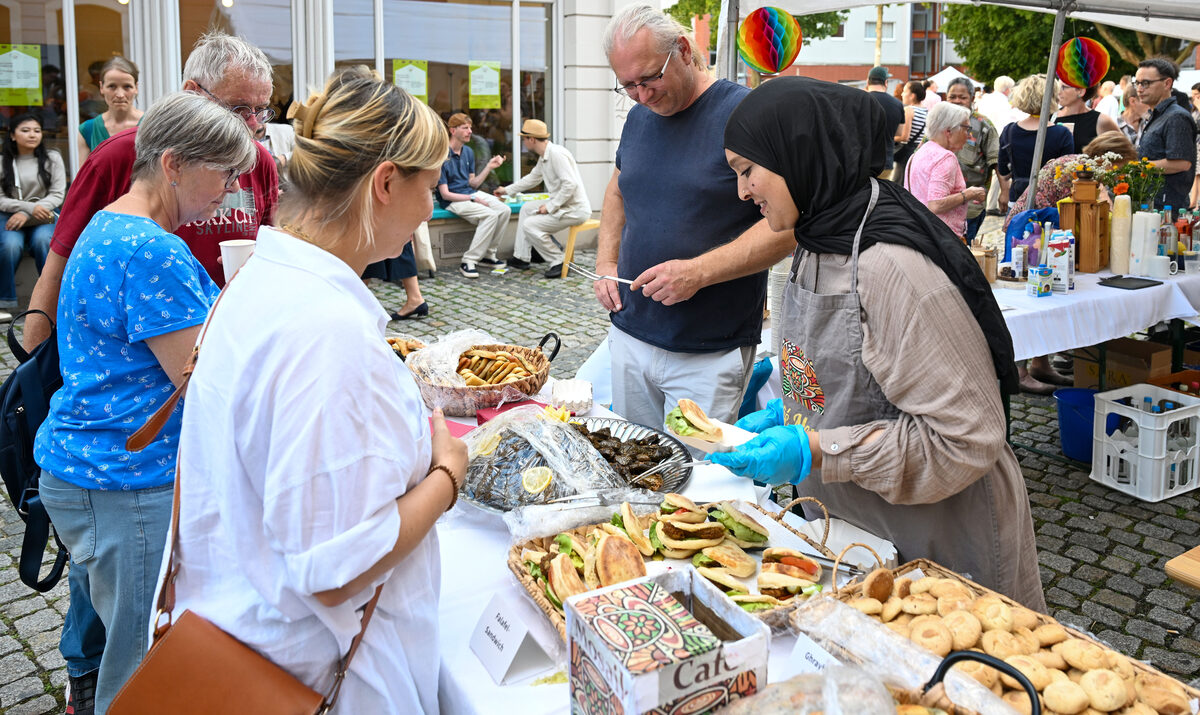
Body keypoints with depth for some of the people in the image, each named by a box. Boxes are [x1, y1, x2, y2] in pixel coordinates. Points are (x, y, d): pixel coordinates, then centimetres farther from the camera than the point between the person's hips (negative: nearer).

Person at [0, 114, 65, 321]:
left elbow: (57, 195, -1)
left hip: (44, 218, 0)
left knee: (42, 240, -34)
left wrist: (26, 214, -12)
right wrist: (31, 207, -16)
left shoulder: (52, 158, 6)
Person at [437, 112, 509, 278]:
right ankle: (468, 262, -23)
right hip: (452, 201, -8)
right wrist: (473, 199, -17)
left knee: (504, 210, -13)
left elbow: (473, 184, 10)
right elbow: (445, 194, -15)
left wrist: (489, 166, 0)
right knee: (490, 215, -28)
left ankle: (488, 255, -1)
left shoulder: (468, 152, 9)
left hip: (471, 193, 8)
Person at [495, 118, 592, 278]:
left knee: (530, 225, -15)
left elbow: (570, 184, -28)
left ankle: (559, 263, -5)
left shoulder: (557, 154, -20)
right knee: (527, 208, 20)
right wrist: (507, 190, 39)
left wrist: (550, 206, -21)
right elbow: (532, 178, 31)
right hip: (563, 204, 10)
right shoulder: (544, 157, 13)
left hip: (575, 209, -10)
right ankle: (521, 258, 24)